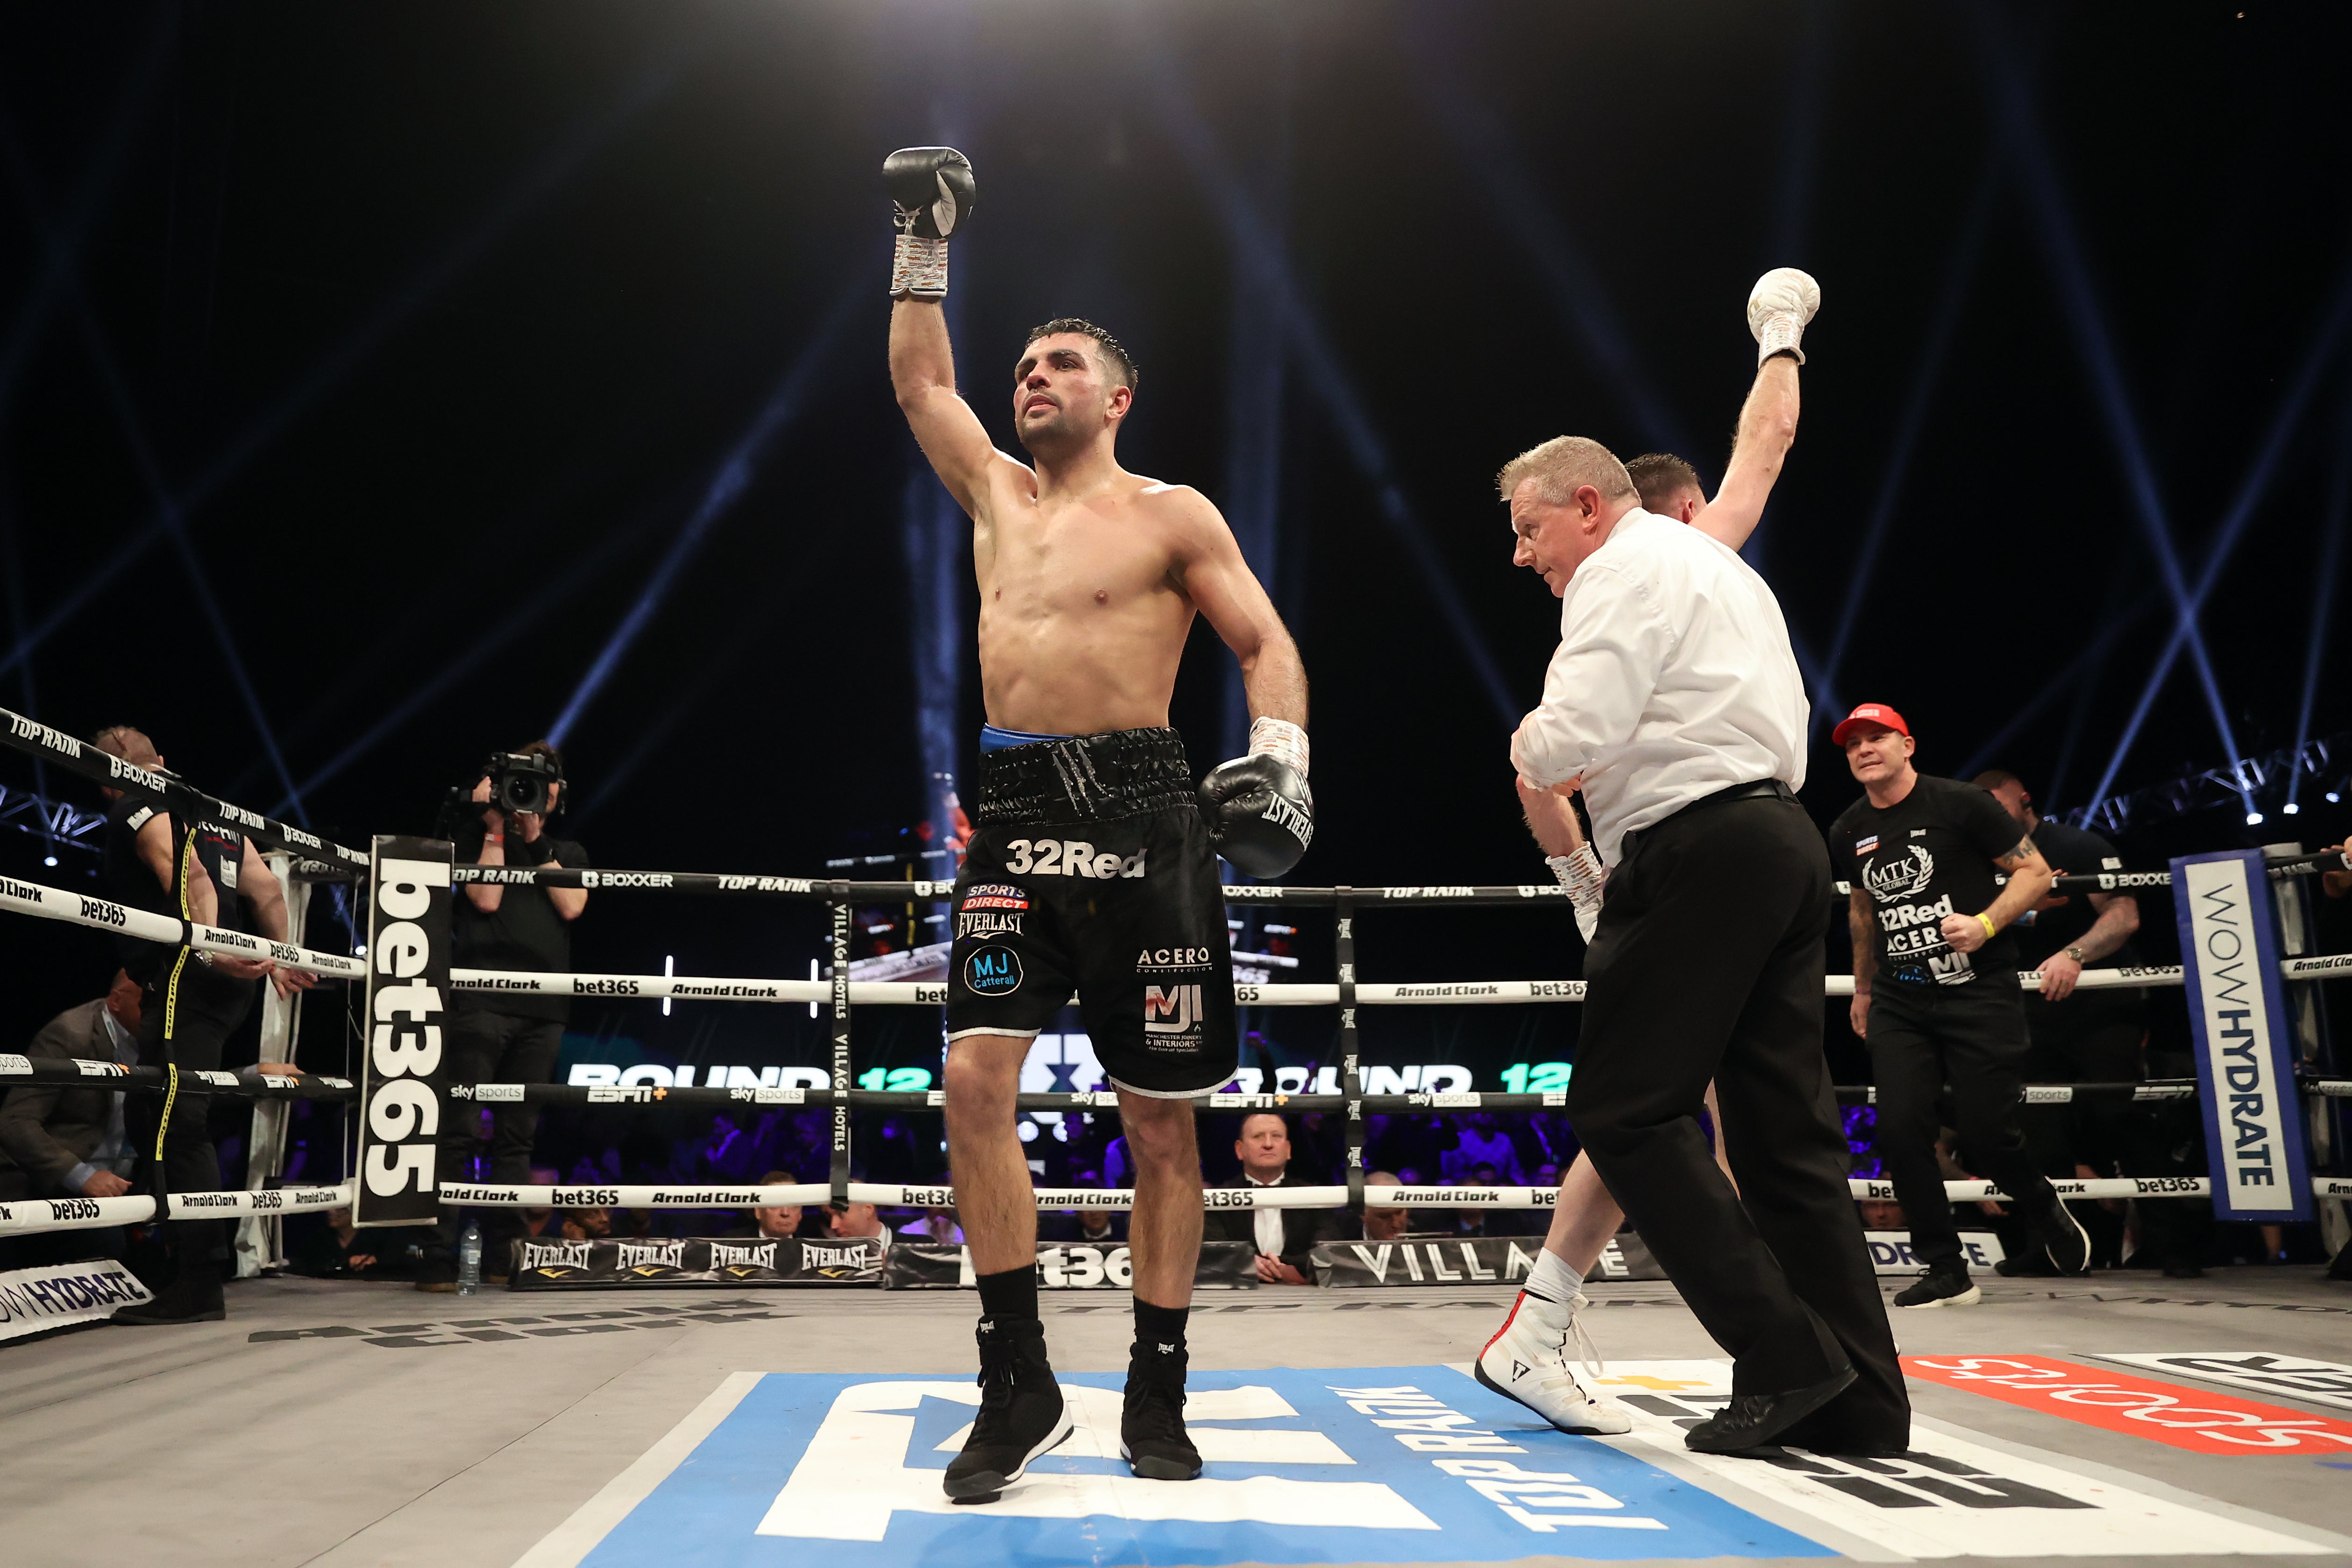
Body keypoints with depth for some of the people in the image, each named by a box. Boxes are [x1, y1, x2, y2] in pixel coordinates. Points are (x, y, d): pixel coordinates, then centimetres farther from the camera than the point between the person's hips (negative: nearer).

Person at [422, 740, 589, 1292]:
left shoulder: (568, 853, 20)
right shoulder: (476, 835, 11)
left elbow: (571, 906, 2)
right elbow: (486, 897, -5)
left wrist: (537, 841, -1)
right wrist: (496, 827, -3)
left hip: (544, 1006, 4)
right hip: (483, 999, -4)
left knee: (518, 1134, 5)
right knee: (461, 1130, -9)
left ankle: (502, 1250, 8)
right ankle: (439, 1256, -9)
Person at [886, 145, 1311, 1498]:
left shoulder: (1172, 516, 5)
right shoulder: (998, 492, 19)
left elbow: (1267, 642, 1)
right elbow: (920, 379, 28)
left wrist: (1282, 755, -15)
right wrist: (925, 244, 27)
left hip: (1143, 815, -3)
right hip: (1018, 816, 4)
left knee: (1163, 1120, 1)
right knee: (976, 1077, -14)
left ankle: (1159, 1394, 13)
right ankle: (1018, 1381, -4)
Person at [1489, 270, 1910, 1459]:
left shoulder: (1627, 568, -4)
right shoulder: (1718, 565, 27)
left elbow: (1573, 737, -17)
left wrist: (1530, 748, 4)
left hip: (1700, 849, -10)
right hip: (1783, 838, 10)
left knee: (1624, 1110, -5)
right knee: (1785, 1127, 6)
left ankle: (1783, 1355, -9)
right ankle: (1859, 1402, 6)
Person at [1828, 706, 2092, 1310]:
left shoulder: (1960, 803, -7)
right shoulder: (1848, 832, 8)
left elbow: (2036, 871, -4)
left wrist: (1986, 924, -20)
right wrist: (1862, 987, 28)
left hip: (1979, 991, -4)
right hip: (1898, 1001, 4)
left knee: (1988, 1134, -4)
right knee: (1900, 1130, -8)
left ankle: (2042, 1207, 31)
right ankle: (1945, 1271, 5)